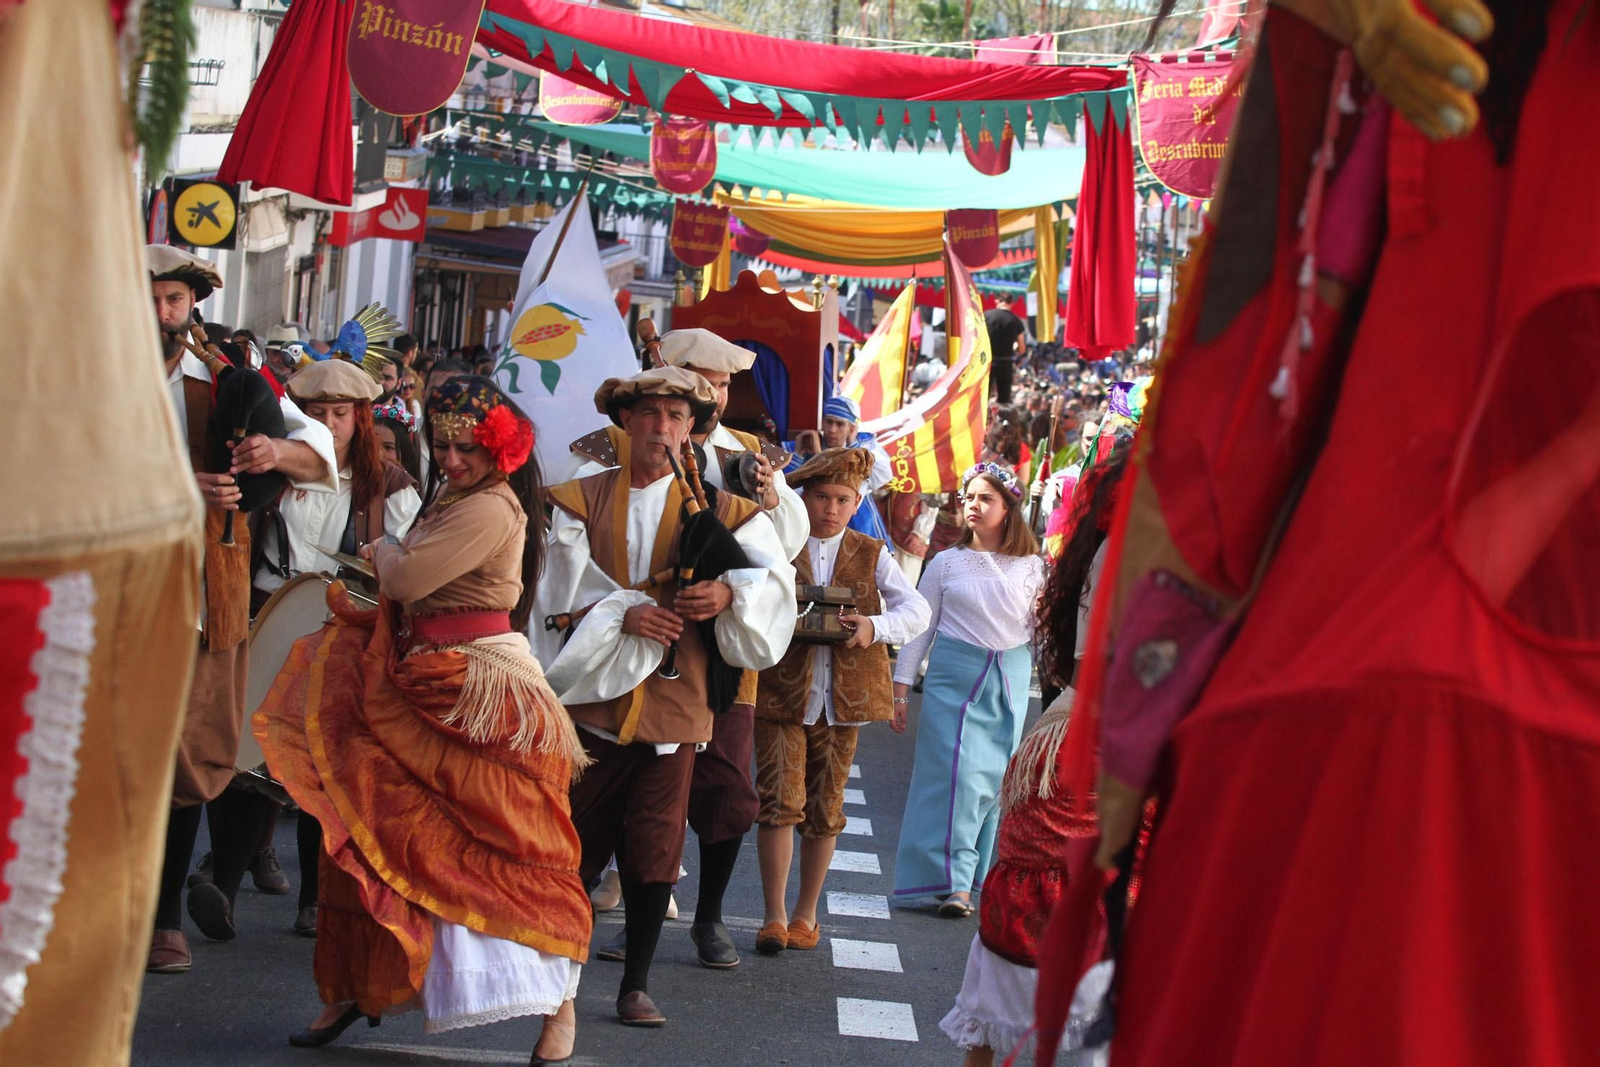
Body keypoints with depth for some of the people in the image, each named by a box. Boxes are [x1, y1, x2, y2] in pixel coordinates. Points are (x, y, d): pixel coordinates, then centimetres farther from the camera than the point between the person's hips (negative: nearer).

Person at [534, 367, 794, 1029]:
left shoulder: (718, 508, 8)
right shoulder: (580, 501, 7)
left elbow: (776, 574, -1)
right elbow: (567, 593, -2)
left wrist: (729, 592, -20)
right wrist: (623, 613, -17)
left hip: (673, 700, 0)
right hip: (592, 694, 0)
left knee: (655, 843, 0)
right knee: (579, 838, 6)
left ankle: (637, 982, 9)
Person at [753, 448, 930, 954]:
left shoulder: (872, 556, 10)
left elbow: (916, 610, 1)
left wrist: (876, 627, -18)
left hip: (843, 699, 2)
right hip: (780, 693, -2)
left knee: (825, 810, 8)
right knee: (780, 802, -8)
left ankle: (806, 913, 21)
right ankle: (774, 916, 2)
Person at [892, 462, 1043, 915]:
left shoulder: (1030, 567, 7)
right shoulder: (946, 562, 6)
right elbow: (920, 624, 8)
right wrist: (901, 683, 4)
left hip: (1009, 679, 1)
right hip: (954, 675, -1)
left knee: (996, 776, 3)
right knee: (956, 771, -10)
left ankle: (988, 877, 13)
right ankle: (954, 881, -11)